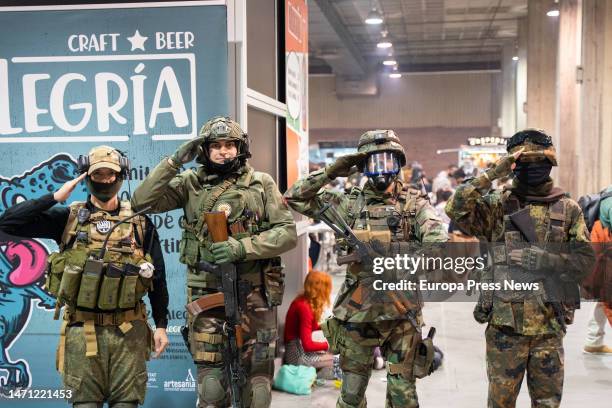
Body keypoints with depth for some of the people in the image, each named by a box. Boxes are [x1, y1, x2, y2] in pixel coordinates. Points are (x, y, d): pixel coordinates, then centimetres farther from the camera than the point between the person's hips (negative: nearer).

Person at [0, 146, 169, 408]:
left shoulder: (140, 222, 6)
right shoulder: (69, 218, 4)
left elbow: (157, 278, 8)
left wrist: (161, 325, 4)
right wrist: (55, 197, -6)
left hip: (128, 330, 0)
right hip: (83, 329, 0)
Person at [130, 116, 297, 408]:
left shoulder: (261, 183, 4)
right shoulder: (190, 183, 6)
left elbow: (287, 232, -2)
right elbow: (142, 201, -3)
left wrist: (243, 247, -16)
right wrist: (175, 161, -10)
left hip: (254, 293, 0)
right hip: (206, 294, 0)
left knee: (256, 372, 6)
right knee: (210, 373, 4)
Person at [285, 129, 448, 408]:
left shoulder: (415, 203, 2)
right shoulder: (351, 203, 5)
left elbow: (438, 240, -14)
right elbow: (294, 198, 5)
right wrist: (330, 173, -4)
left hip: (402, 312, -1)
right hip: (358, 312, 1)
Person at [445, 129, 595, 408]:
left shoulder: (567, 209, 6)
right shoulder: (498, 206, 1)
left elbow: (584, 258, 2)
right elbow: (456, 209, -14)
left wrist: (546, 260, -14)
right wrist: (492, 174, -17)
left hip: (550, 325, 2)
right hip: (505, 323, -1)